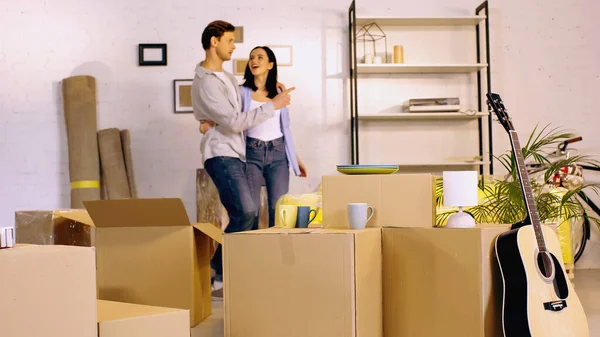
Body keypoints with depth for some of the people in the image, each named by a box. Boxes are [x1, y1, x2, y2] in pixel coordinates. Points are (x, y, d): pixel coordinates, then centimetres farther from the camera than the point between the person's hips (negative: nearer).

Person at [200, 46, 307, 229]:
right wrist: (211, 126, -22)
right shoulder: (242, 92, 3)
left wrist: (295, 157, 20)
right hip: (252, 153, -2)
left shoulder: (278, 91, 12)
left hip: (278, 154, 2)